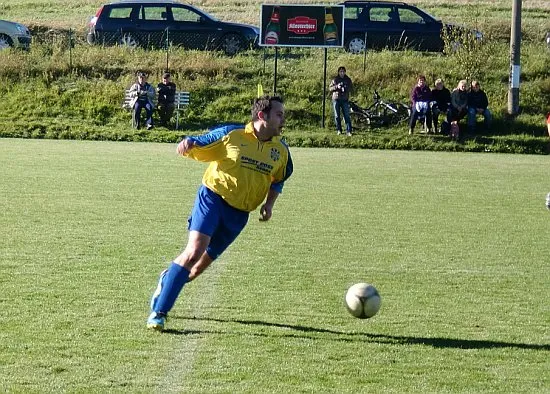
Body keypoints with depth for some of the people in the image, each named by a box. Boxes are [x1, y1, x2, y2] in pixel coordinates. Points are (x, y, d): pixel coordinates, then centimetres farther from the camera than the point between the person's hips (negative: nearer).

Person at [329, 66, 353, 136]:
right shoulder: (335, 79, 4)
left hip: (345, 99, 0)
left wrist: (346, 88, -15)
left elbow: (352, 88, 6)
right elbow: (330, 88, 1)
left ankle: (348, 131, -9)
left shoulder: (348, 79, 8)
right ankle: (338, 130, 15)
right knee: (337, 116, 4)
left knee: (347, 116, -7)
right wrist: (336, 87, -17)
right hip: (336, 99, 0)